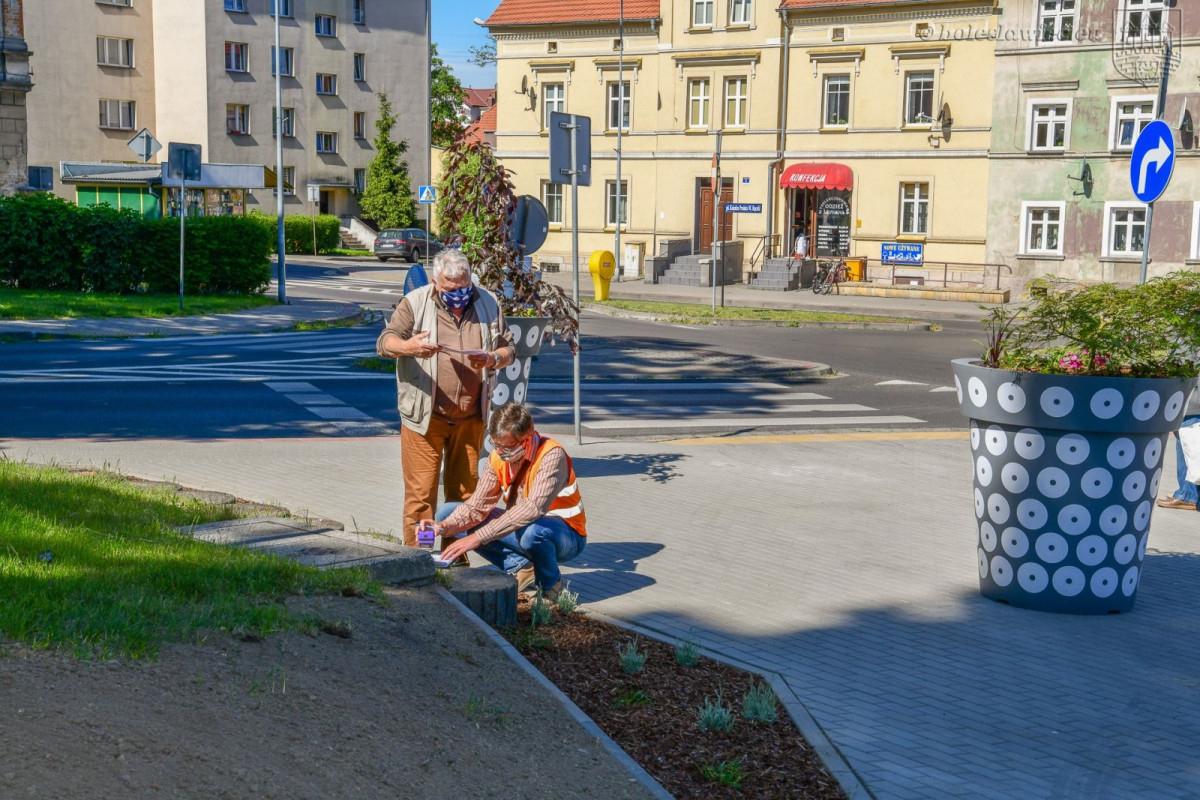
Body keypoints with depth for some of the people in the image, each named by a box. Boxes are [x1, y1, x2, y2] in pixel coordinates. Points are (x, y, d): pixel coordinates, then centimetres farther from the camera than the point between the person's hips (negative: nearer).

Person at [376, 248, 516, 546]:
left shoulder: (488, 303, 7)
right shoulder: (415, 303, -1)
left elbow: (509, 349, 11)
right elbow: (384, 342, -6)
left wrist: (492, 359, -13)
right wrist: (408, 347, -28)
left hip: (471, 417, 3)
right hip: (424, 416, -3)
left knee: (464, 490, 10)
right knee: (421, 492, -4)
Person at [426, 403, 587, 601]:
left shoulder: (552, 455, -26)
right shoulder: (498, 458, -7)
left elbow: (533, 509, -39)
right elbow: (478, 505, -8)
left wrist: (478, 537, -42)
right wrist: (446, 527, -29)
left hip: (565, 535, -7)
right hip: (521, 528, 7)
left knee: (533, 530, -44)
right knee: (446, 513, -4)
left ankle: (550, 582, -8)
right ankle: (522, 569, -5)